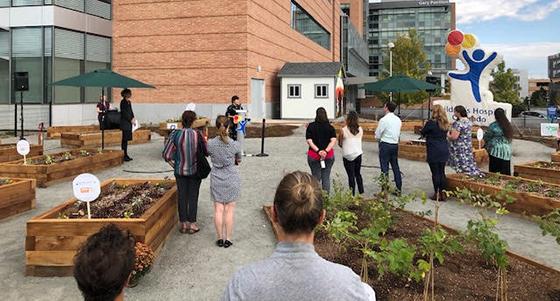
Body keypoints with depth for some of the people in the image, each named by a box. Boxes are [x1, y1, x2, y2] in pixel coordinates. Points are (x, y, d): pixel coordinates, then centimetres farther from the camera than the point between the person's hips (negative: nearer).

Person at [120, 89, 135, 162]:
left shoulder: (129, 102, 15)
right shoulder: (123, 102, -11)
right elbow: (124, 113, -15)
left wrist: (133, 118, 4)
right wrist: (130, 120, -12)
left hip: (129, 123, 9)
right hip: (125, 123, -9)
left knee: (126, 139, 10)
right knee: (125, 139, -7)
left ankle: (125, 155, 14)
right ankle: (125, 155, -4)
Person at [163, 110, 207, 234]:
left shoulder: (175, 134, -11)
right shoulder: (197, 135, -15)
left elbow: (166, 154, -10)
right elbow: (206, 152, -6)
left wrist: (172, 163, 8)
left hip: (180, 171, 1)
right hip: (195, 170, -1)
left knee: (182, 197, 12)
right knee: (193, 197, 10)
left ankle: (183, 224, 20)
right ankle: (192, 224, 17)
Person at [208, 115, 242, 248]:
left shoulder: (210, 144, -10)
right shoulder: (235, 144, -12)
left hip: (216, 180, 1)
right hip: (231, 179, -1)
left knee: (218, 210, 9)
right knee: (229, 210, 7)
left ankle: (220, 238, 17)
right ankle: (228, 239, 13)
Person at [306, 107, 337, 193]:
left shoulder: (311, 126, -3)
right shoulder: (330, 127, -1)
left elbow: (309, 141, -10)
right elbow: (333, 141, -11)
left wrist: (318, 151, -15)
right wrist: (326, 151, -18)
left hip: (313, 155, -1)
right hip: (329, 156, 1)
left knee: (316, 177, 7)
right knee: (326, 177, 8)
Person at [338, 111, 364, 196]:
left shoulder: (343, 130, -13)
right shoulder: (360, 129, -3)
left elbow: (340, 144, -3)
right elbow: (359, 140, 8)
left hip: (347, 156, -4)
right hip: (358, 154, 4)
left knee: (351, 176, 4)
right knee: (358, 174, 20)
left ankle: (352, 194, 8)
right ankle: (361, 192, 26)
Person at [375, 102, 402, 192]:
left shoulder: (383, 120, -14)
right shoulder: (398, 120, 8)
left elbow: (377, 136, -10)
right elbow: (398, 134, 15)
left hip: (385, 145, -7)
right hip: (395, 145, 7)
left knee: (385, 168, -1)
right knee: (395, 167, 14)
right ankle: (399, 188, 20)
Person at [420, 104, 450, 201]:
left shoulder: (431, 123, -13)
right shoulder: (445, 124, 6)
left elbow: (422, 132, -2)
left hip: (433, 152, -6)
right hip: (444, 151, 6)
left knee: (435, 173, 0)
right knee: (442, 172, 12)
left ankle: (437, 194, 4)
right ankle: (443, 193, 16)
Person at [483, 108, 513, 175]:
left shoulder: (493, 126, -10)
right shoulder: (508, 125, 6)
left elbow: (486, 137, 0)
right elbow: (510, 138, 12)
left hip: (495, 151, -5)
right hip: (507, 152, 5)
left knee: (493, 172, 2)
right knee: (506, 174, 8)